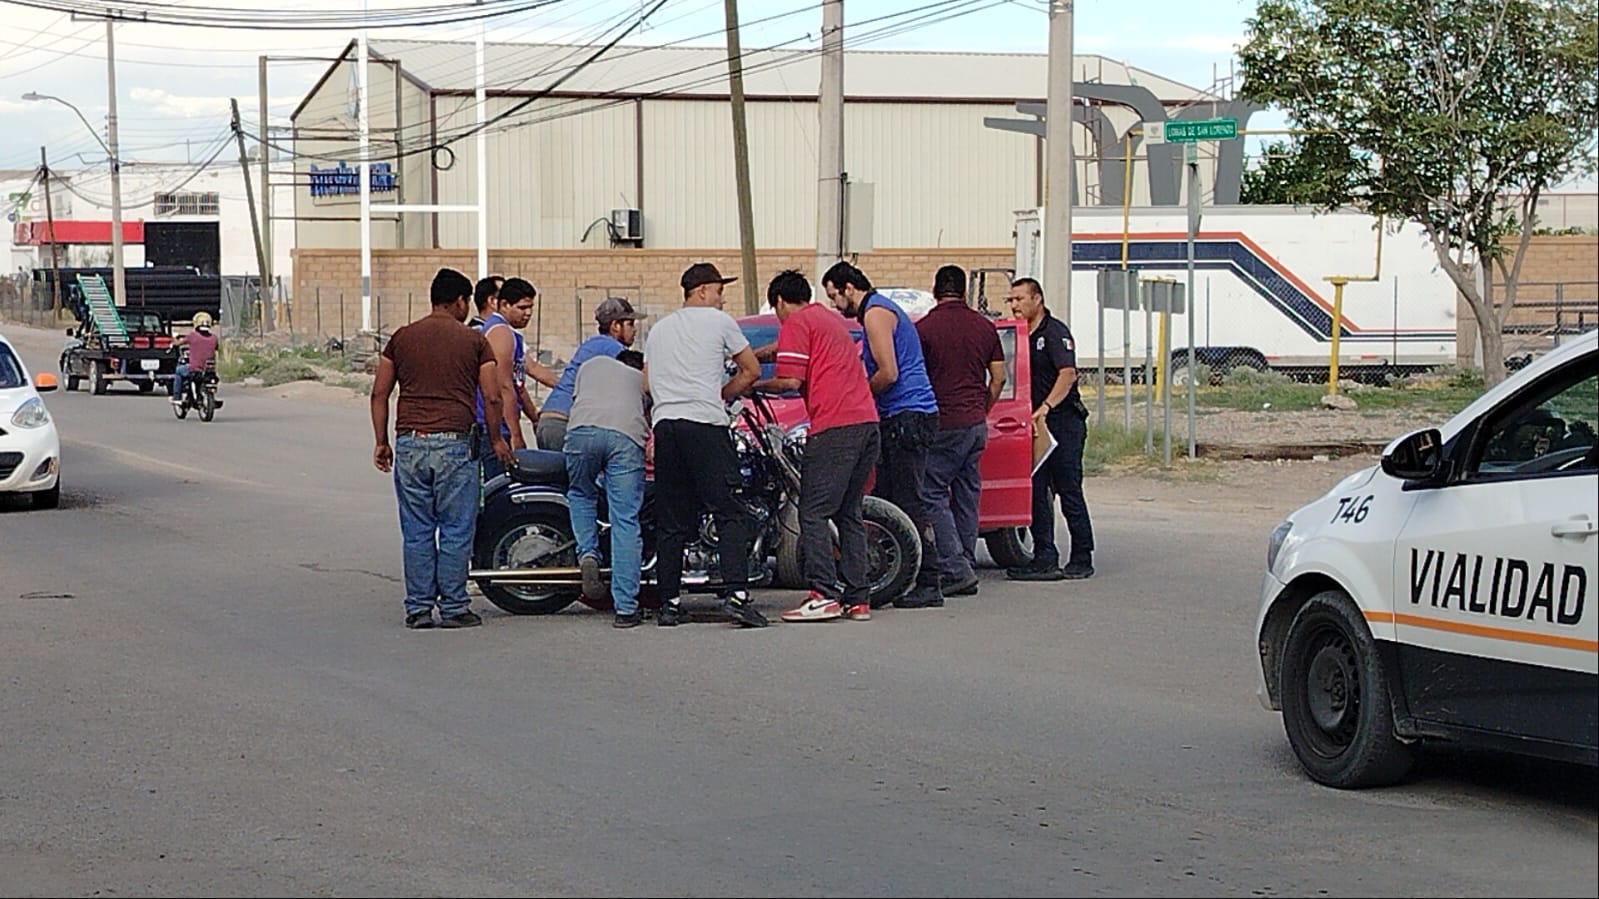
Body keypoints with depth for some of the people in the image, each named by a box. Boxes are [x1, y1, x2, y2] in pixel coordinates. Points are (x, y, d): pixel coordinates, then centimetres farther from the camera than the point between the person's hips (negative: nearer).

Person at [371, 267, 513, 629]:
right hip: (455, 443, -3)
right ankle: (454, 608, 5)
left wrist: (382, 442, 15)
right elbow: (492, 397, 1)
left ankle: (418, 609, 8)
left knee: (417, 532, 7)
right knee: (456, 531, 4)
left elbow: (380, 393, 9)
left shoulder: (402, 337, 10)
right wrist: (496, 439, 15)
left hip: (410, 443, 3)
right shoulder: (474, 340, 2)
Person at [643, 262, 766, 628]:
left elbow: (647, 383, 24)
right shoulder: (718, 321, 7)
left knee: (672, 522, 8)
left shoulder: (658, 329, 24)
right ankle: (736, 594, -22)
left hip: (663, 424, 6)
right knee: (731, 513, -9)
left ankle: (669, 602, 5)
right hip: (704, 423, -6)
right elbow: (752, 370, 10)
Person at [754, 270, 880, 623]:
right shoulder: (831, 318, 26)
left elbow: (791, 381, -9)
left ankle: (823, 596, -16)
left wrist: (754, 385, 6)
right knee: (848, 513, 12)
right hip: (867, 421, 8)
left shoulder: (796, 324, 0)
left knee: (814, 513, -7)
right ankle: (858, 599, 8)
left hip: (833, 427, -8)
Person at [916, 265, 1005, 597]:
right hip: (977, 423, 6)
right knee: (967, 495, 12)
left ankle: (956, 569, -11)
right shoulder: (985, 326, 8)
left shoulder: (925, 328, -8)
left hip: (943, 423, -6)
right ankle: (967, 567, 14)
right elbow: (998, 377, 11)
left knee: (934, 494, -2)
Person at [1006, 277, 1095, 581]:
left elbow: (1068, 374, -22)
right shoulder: (1024, 336, 15)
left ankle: (1082, 559, 3)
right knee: (1037, 490, 3)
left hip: (1064, 420, -8)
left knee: (1069, 491, -3)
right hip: (1039, 423, 8)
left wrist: (1046, 407, -32)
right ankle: (1045, 559, 5)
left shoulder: (1055, 332, -9)